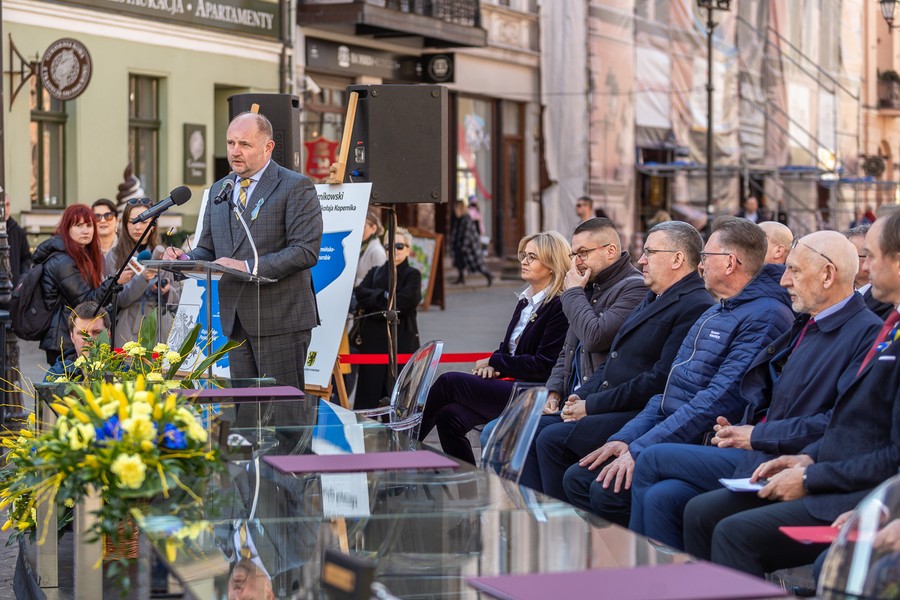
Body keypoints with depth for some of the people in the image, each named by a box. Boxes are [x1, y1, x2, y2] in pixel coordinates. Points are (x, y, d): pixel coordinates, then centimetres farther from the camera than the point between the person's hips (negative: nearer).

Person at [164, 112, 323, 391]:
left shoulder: (296, 187, -5)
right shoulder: (219, 190, 16)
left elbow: (306, 251, -15)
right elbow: (208, 250, 19)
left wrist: (248, 267, -22)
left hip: (280, 319, -6)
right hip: (235, 320, 7)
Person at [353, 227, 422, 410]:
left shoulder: (412, 275, 6)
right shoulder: (375, 272, 19)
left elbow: (405, 302, -11)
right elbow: (360, 293, 1)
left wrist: (373, 303, -5)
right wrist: (384, 296, -11)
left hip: (401, 341, -4)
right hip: (373, 339, 4)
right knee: (368, 387, 1)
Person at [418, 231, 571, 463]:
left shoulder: (560, 307, -11)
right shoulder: (526, 301, 17)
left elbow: (545, 365, -15)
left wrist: (494, 362, -7)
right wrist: (493, 365, 0)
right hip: (508, 382, 8)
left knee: (449, 382, -14)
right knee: (449, 416, -14)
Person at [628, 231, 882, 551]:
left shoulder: (867, 333, -11)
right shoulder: (806, 326, 19)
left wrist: (757, 436, -15)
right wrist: (740, 431, 4)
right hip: (758, 453, 9)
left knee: (652, 460, -9)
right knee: (661, 498, -11)